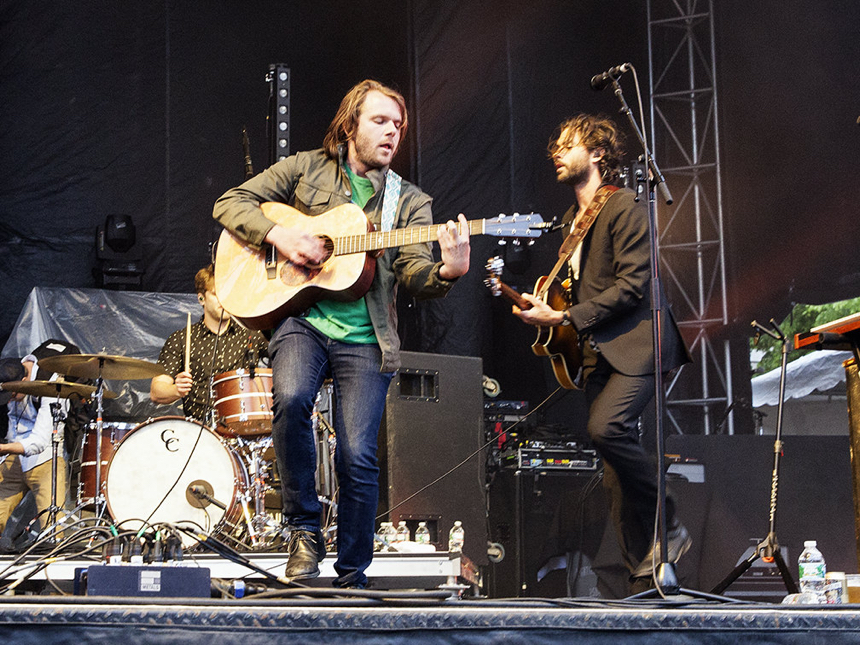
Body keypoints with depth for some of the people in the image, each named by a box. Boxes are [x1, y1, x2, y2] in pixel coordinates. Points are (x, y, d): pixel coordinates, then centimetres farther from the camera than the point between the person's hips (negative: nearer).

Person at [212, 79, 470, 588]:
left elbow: (414, 272, -2)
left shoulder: (409, 202, 13)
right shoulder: (304, 169, 11)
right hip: (301, 319, -1)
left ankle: (352, 575, 9)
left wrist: (448, 271, -25)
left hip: (365, 339, 1)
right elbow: (231, 203, 8)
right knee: (291, 399, -31)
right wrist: (280, 234, -9)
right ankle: (304, 528, -11)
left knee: (358, 458, -11)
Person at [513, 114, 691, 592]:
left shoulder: (626, 207, -6)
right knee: (617, 472, 2)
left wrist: (563, 317, -17)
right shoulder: (572, 220, 21)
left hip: (637, 343, -8)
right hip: (599, 352, 8)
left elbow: (631, 286, -15)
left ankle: (670, 528, -13)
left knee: (607, 427, -29)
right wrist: (545, 298, 11)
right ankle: (644, 569, 6)